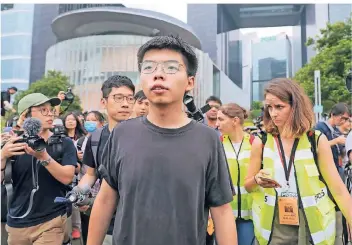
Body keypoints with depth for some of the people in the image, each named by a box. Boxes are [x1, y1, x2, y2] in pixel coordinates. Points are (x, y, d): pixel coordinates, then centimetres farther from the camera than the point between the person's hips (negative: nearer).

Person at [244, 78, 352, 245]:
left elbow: (338, 189, -3)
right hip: (273, 228, 1)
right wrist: (257, 180, -17)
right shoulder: (261, 143, -5)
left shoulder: (317, 140, -6)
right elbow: (248, 186, 4)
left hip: (313, 227, 0)